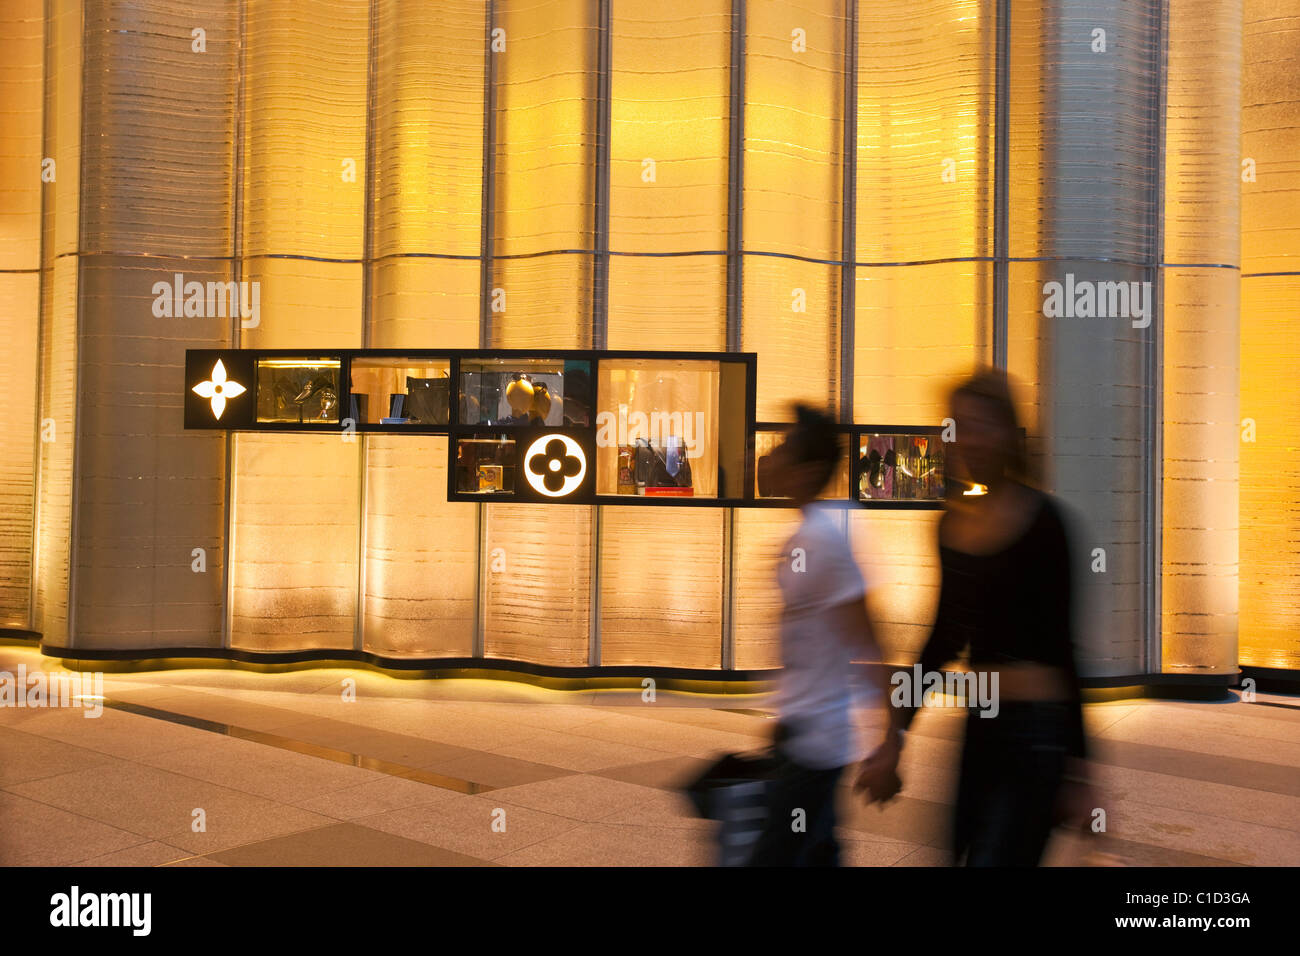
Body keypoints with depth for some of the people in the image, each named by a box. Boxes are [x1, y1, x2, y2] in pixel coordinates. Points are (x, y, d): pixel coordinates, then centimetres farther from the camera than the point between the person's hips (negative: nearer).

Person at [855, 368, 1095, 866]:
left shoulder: (1041, 518, -9)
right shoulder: (953, 521, 10)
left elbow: (1060, 643, -10)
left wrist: (1076, 771, -10)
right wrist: (896, 734, 18)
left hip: (1035, 732, -7)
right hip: (977, 728, 7)